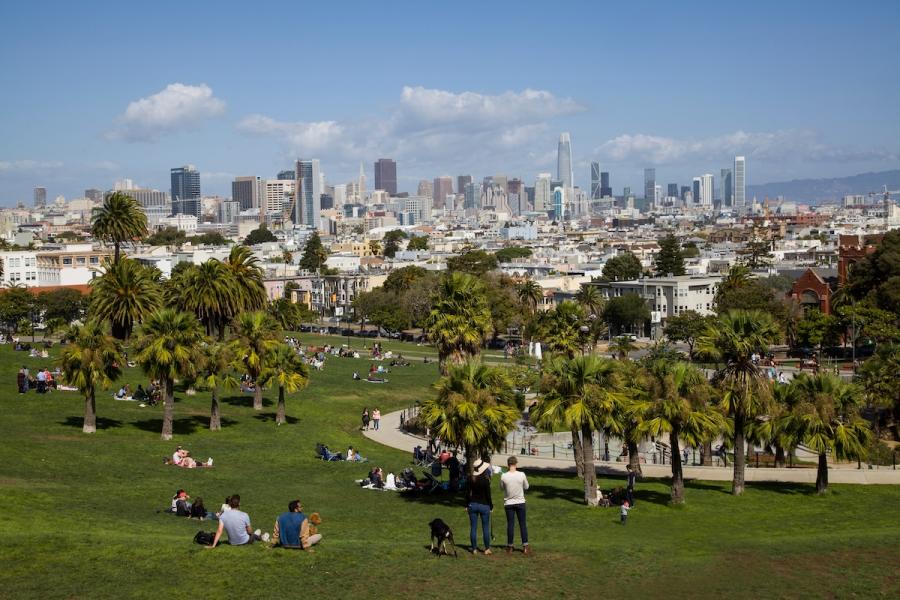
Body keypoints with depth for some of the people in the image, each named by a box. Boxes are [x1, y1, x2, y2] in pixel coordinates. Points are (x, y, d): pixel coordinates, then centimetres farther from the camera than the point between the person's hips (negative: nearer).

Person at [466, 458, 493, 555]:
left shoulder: (470, 479, -1)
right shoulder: (485, 480, -13)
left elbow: (467, 493, 4)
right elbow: (488, 494, -9)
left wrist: (467, 505, 12)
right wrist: (491, 505, 2)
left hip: (472, 504, 3)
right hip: (484, 505, -3)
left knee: (473, 528, 6)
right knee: (485, 528, 7)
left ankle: (474, 549, 7)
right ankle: (487, 549, 11)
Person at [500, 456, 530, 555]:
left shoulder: (503, 476, -12)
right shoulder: (522, 475, -12)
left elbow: (502, 488, 4)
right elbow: (526, 487, 2)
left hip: (508, 503, 0)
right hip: (520, 502, 0)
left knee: (510, 524, 7)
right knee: (522, 524, 8)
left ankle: (510, 547, 13)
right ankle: (525, 546, 8)